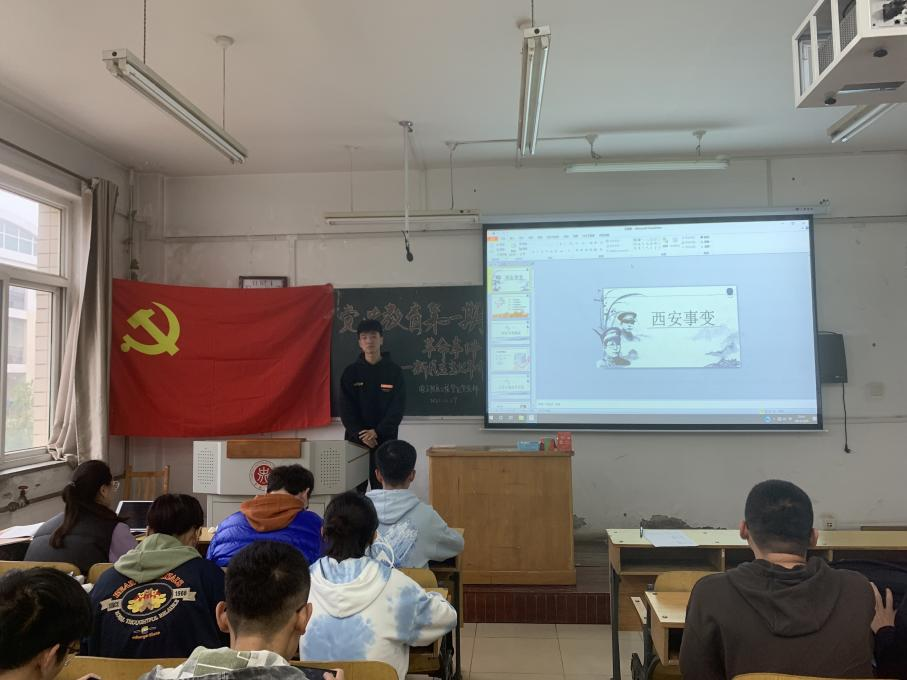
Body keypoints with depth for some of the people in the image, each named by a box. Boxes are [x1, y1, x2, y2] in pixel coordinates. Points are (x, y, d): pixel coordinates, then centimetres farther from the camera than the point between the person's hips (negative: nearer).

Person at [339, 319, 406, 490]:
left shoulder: (394, 371, 1)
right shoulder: (350, 372, 5)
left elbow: (397, 408, -5)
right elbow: (346, 408, -1)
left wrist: (377, 432, -16)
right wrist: (360, 434, -14)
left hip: (385, 440, -1)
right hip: (355, 440, 1)